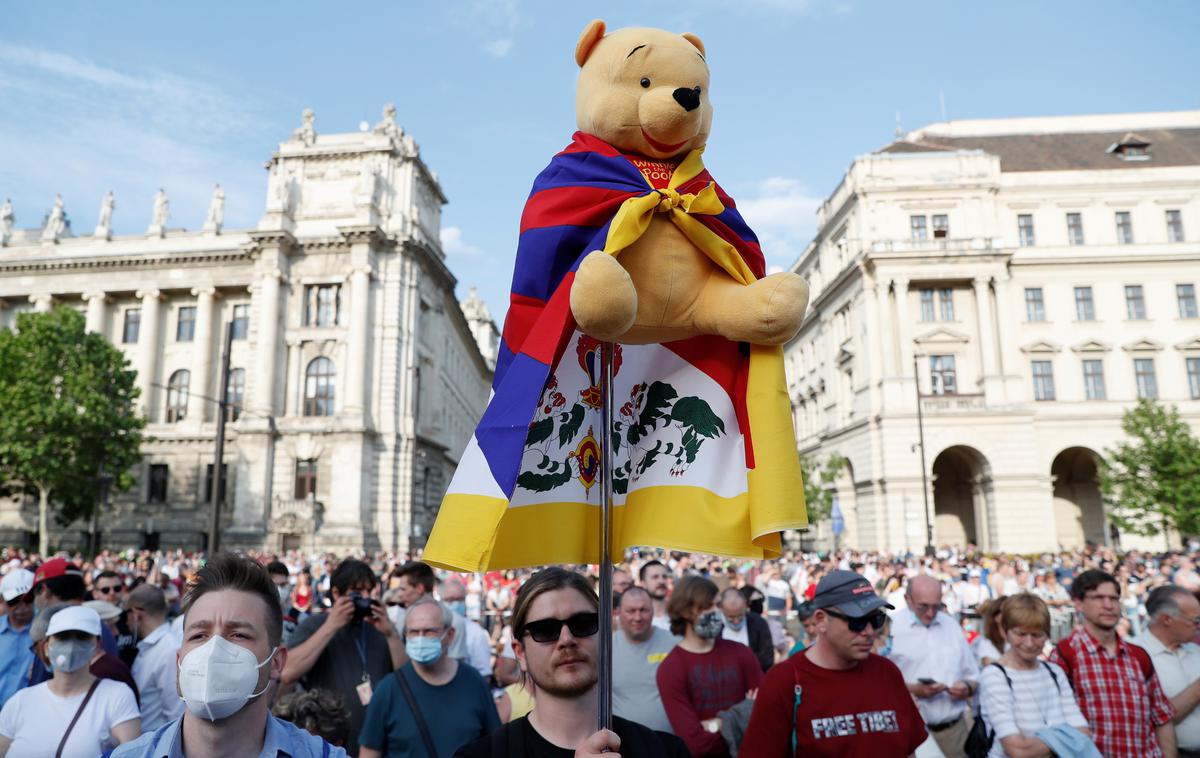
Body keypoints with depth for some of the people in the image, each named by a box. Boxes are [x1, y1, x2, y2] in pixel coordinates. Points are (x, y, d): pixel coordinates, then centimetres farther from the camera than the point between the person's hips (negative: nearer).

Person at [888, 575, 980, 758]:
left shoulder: (952, 625, 11)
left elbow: (972, 677, 16)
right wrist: (913, 690, -22)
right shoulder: (892, 627, -8)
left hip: (955, 729, 5)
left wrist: (967, 688, -4)